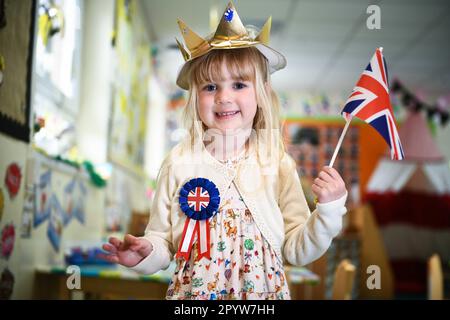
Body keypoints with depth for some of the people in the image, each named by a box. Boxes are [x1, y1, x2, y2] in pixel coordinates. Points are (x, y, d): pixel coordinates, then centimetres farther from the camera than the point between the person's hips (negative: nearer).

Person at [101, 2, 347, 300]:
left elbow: (295, 250, -5)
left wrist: (328, 212, -18)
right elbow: (162, 241, -3)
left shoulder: (279, 165, -9)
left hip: (264, 290, 0)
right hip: (193, 292, 0)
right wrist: (146, 254, -22)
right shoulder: (179, 163, -9)